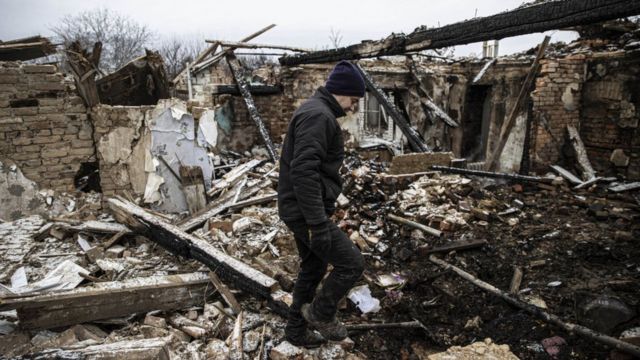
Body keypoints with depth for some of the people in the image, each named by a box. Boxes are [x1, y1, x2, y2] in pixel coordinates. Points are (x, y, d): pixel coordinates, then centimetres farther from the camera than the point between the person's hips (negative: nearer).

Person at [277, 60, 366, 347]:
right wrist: (319, 223, -28)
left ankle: (297, 329, 35)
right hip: (305, 212, -11)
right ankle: (321, 313, 18)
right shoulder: (318, 115, -18)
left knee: (312, 268, 20)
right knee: (352, 263, -3)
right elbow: (304, 171, -28)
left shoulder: (315, 111, 16)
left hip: (300, 209, 11)